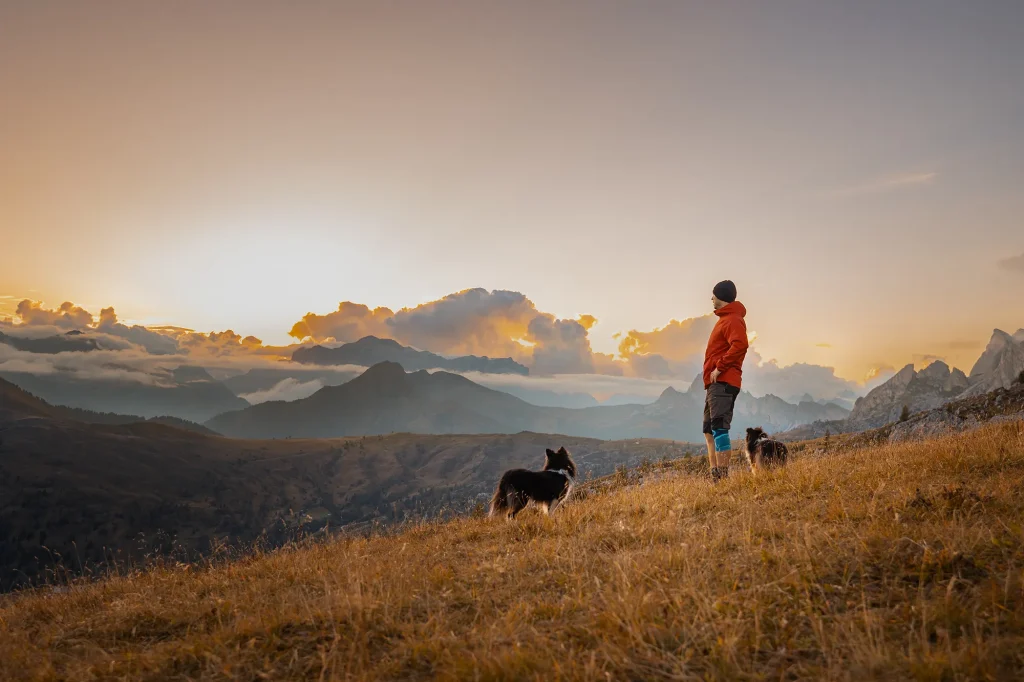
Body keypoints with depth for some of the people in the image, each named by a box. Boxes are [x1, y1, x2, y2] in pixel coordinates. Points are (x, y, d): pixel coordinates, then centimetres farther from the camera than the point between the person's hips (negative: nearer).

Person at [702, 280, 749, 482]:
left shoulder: (733, 320, -10)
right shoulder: (725, 319, 22)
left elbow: (740, 344, -27)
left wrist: (720, 367, -23)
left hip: (722, 383, -11)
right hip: (715, 384, 11)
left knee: (718, 429, -16)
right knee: (709, 430, 12)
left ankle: (723, 477, -19)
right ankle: (715, 477, 14)